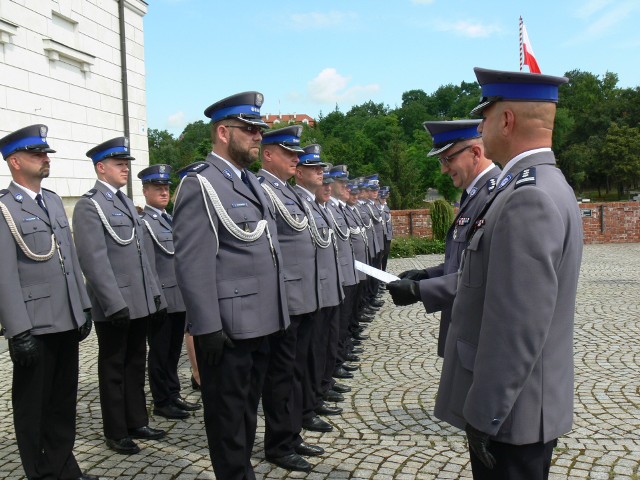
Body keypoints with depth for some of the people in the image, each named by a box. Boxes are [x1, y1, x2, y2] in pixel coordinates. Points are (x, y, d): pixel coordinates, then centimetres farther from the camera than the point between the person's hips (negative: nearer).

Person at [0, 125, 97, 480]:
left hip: (67, 322, 7)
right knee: (33, 407, 8)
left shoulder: (54, 201, 13)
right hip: (34, 328, -7)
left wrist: (84, 308, 13)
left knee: (64, 402, 16)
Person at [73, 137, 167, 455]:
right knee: (114, 368, 6)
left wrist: (154, 291, 14)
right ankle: (116, 432, 18)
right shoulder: (88, 206, -11)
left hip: (140, 301, 8)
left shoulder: (126, 202, 15)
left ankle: (137, 423, 28)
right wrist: (114, 303, -21)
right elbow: (94, 260, -18)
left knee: (136, 364, 15)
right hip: (114, 305, -7)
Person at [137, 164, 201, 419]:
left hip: (179, 298, 8)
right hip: (162, 299, -7)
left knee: (174, 351, 16)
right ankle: (161, 402, 15)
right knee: (160, 353, 4)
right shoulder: (144, 222, -10)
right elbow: (148, 265, -15)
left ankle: (173, 395, 27)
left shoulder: (170, 220, 16)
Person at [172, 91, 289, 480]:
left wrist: (278, 313, 16)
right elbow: (193, 263, -18)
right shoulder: (200, 185, -12)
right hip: (227, 327, -8)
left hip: (261, 323, 9)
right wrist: (207, 328, -20)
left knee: (249, 407, 21)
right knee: (228, 413, 7)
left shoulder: (251, 182, 15)